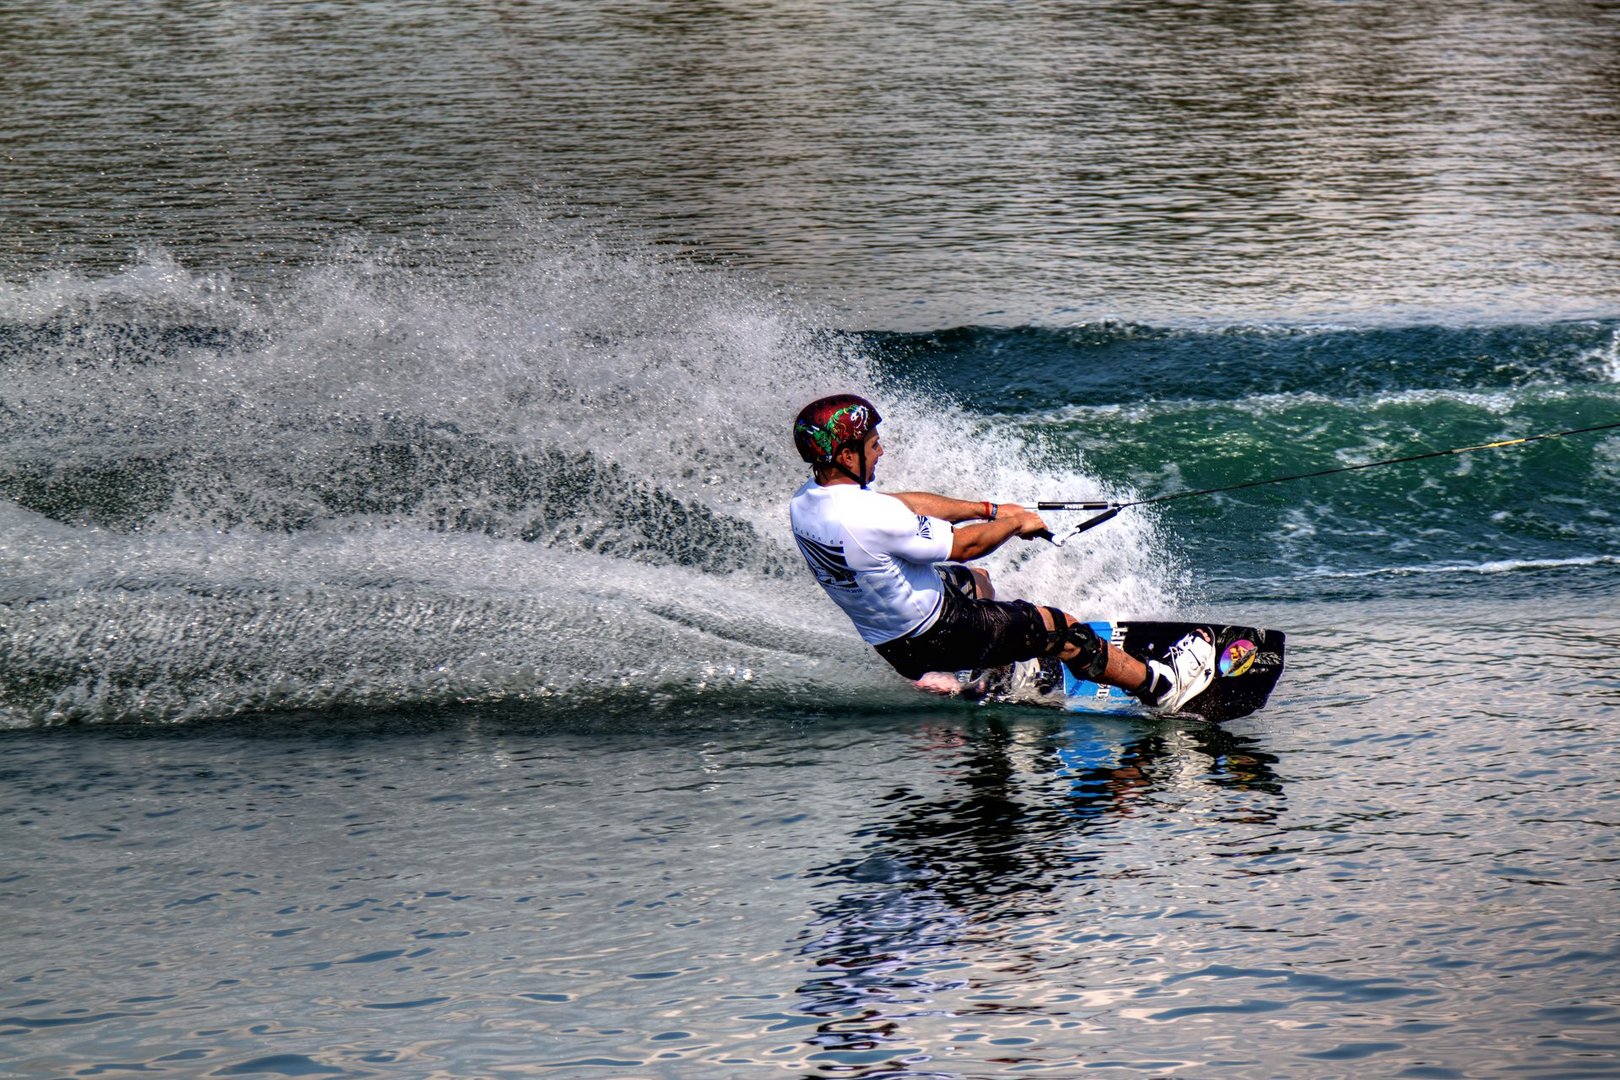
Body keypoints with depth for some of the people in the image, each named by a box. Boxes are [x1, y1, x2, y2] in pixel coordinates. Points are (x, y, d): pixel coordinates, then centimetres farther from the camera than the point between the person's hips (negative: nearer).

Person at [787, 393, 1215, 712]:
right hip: (934, 639, -8)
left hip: (887, 642, 9)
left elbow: (906, 504, 5)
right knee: (1062, 627, 7)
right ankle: (1161, 684, 24)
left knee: (974, 581, 34)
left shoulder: (803, 502, -8)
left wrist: (988, 510, 10)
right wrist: (1016, 524, -2)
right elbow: (965, 544, -22)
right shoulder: (869, 518, -35)